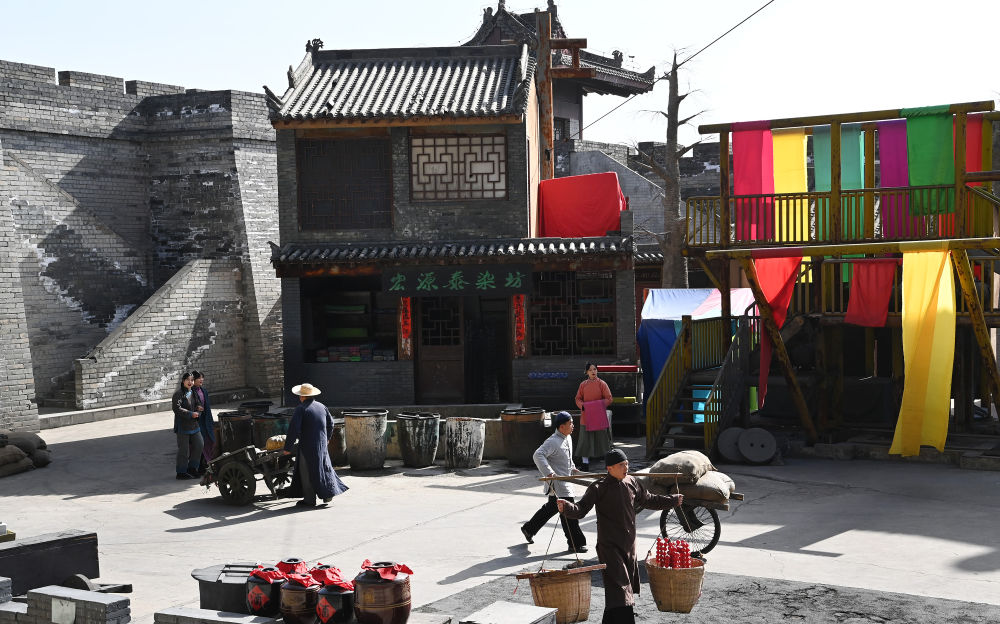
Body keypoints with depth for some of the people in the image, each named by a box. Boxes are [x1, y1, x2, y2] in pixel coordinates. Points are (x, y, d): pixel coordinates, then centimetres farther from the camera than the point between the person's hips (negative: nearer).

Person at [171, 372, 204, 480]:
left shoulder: (193, 393, 14)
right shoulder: (178, 394, -11)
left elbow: (196, 405, 22)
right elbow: (177, 408, -21)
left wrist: (198, 409, -2)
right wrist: (191, 414, -22)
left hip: (194, 425, 8)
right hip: (182, 425, -8)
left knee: (199, 445, 8)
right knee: (183, 450, -3)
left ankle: (192, 468, 22)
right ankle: (181, 472, 7)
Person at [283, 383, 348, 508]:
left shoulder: (301, 409, -14)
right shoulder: (321, 406, 7)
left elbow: (293, 429, -19)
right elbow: (331, 423, 19)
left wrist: (288, 447, -13)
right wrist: (327, 438, 34)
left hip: (307, 446, -6)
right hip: (322, 444, 6)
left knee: (307, 473, 2)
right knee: (324, 467, 19)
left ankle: (309, 500, 5)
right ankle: (328, 493, 21)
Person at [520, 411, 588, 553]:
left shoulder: (568, 439, 11)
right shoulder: (553, 441, -21)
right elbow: (538, 455, -31)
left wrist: (573, 469, 17)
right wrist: (549, 472, -37)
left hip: (565, 481, 10)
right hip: (557, 484, -10)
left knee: (551, 508, 21)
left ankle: (529, 528, 37)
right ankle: (576, 543, 4)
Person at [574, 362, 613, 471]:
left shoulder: (601, 384, -1)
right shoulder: (583, 384, 6)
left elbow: (608, 399, -2)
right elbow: (578, 399, 11)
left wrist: (599, 405, -17)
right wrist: (582, 406, -9)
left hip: (600, 416, -2)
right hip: (586, 416, 2)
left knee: (602, 438, 3)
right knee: (586, 439, -1)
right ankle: (585, 462, 5)